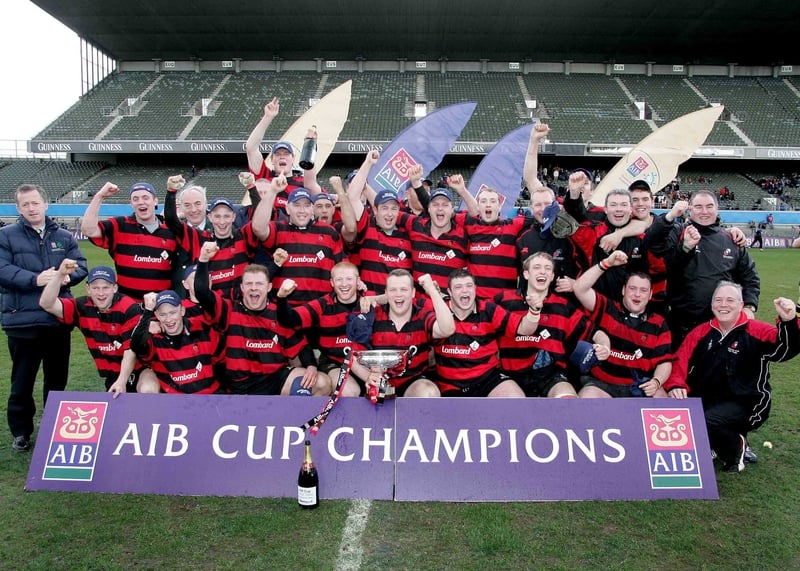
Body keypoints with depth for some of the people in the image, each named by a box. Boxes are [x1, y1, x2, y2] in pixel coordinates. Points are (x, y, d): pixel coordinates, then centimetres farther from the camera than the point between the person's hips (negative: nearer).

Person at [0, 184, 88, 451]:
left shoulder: (64, 236, 11)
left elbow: (80, 266, 4)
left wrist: (66, 276, -18)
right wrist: (35, 280, -25)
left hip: (59, 319, 3)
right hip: (22, 319, -3)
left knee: (57, 377, 14)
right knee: (22, 380, 7)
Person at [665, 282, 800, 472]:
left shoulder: (757, 331, -5)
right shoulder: (700, 332, 6)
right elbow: (680, 362, 1)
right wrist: (676, 385, -19)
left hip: (744, 404, -5)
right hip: (705, 399, 5)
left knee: (703, 421, -30)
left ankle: (736, 447, 5)